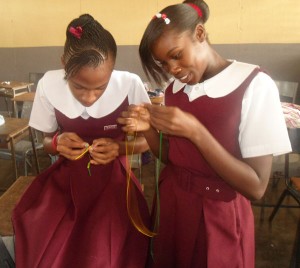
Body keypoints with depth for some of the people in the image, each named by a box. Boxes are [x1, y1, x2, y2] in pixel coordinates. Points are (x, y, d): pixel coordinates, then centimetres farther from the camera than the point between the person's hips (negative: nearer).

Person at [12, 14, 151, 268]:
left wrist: (120, 148, -25)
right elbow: (46, 141, 2)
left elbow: (147, 140, -5)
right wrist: (57, 142, -22)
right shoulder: (49, 85, -14)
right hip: (66, 178, 2)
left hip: (112, 179, -1)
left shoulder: (130, 84, -19)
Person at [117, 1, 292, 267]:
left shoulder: (254, 85, -18)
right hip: (170, 206, 5)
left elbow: (256, 187, -21)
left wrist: (194, 131, -28)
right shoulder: (174, 88, 0)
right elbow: (171, 157, 5)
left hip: (219, 217, -5)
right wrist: (149, 130, -13)